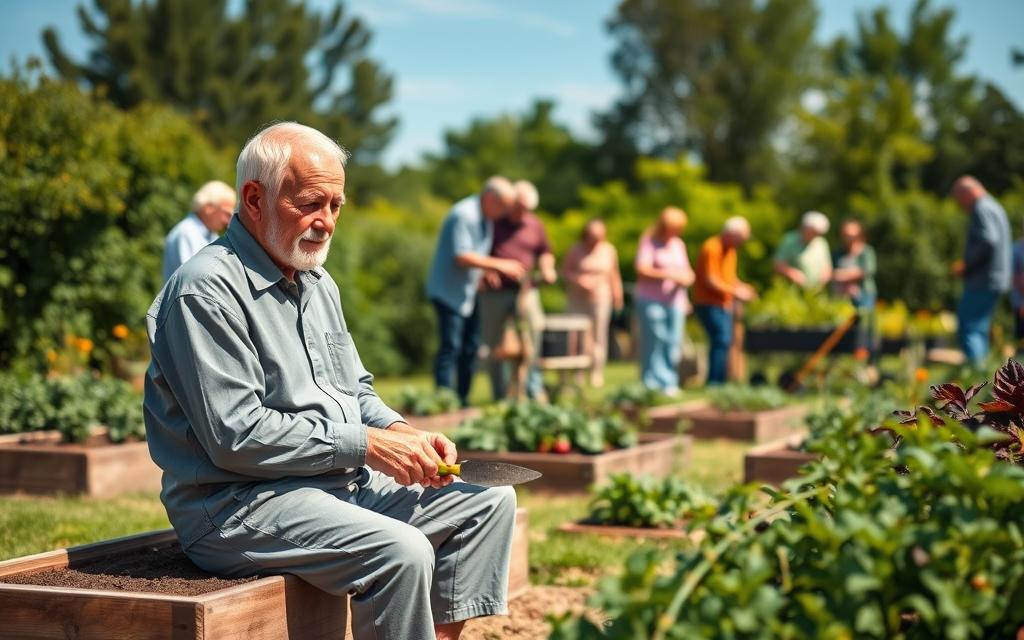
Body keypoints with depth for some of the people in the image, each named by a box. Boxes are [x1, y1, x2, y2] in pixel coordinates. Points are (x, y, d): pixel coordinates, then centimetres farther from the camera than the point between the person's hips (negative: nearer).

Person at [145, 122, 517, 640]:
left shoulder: (317, 284, 16)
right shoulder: (207, 290, -14)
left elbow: (356, 392, 23)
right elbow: (238, 435, -21)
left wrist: (403, 434, 1)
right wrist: (366, 444, -18)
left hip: (343, 481, 10)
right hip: (235, 506, -9)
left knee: (489, 501, 1)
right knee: (401, 551, -31)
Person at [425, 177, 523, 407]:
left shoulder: (486, 216, 11)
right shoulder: (463, 215, -20)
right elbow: (462, 257, -25)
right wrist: (498, 265, -21)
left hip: (468, 291, 10)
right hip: (448, 291, -10)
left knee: (471, 347, 10)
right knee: (450, 347, -12)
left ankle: (462, 400, 17)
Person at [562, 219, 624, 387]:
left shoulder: (609, 250, 3)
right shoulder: (575, 251, -1)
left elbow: (614, 274, 9)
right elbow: (565, 270, 0)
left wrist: (617, 295, 7)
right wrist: (579, 280, -15)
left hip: (601, 298, 1)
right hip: (578, 298, -1)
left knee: (599, 335, -1)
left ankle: (597, 373, 5)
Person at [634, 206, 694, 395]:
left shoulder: (678, 244, 16)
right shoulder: (649, 241, -2)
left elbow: (686, 272, 19)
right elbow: (642, 270, -12)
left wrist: (687, 277, -6)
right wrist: (668, 274, -20)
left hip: (674, 300, 5)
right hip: (651, 300, -5)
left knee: (674, 342, -1)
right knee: (654, 342, -8)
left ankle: (670, 383, 5)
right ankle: (653, 383, -4)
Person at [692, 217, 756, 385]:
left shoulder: (729, 249, 15)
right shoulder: (712, 248, -16)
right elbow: (710, 281, -21)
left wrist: (741, 287, 5)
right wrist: (735, 291, -19)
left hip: (723, 304, 10)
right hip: (709, 304, -10)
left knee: (725, 342, 7)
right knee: (721, 341, -17)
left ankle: (719, 383, 12)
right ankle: (714, 383, -16)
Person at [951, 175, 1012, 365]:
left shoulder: (982, 209, -12)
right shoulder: (995, 207, 20)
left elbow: (988, 241, -27)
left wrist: (966, 264, -17)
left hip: (982, 282, -10)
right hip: (996, 280, 10)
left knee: (968, 328, -12)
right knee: (979, 330, 13)